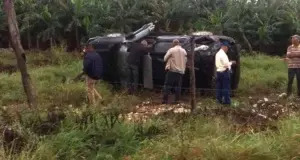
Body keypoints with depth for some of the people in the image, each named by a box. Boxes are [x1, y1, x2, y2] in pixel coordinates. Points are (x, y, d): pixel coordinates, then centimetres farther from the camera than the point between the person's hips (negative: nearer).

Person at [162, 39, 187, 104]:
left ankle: (165, 100, -4)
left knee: (167, 85, 0)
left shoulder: (171, 50, -6)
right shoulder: (184, 51, 8)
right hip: (181, 71, 4)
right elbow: (185, 60, 12)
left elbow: (165, 59, -2)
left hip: (172, 70, -4)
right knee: (178, 85, 9)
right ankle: (177, 100, 6)